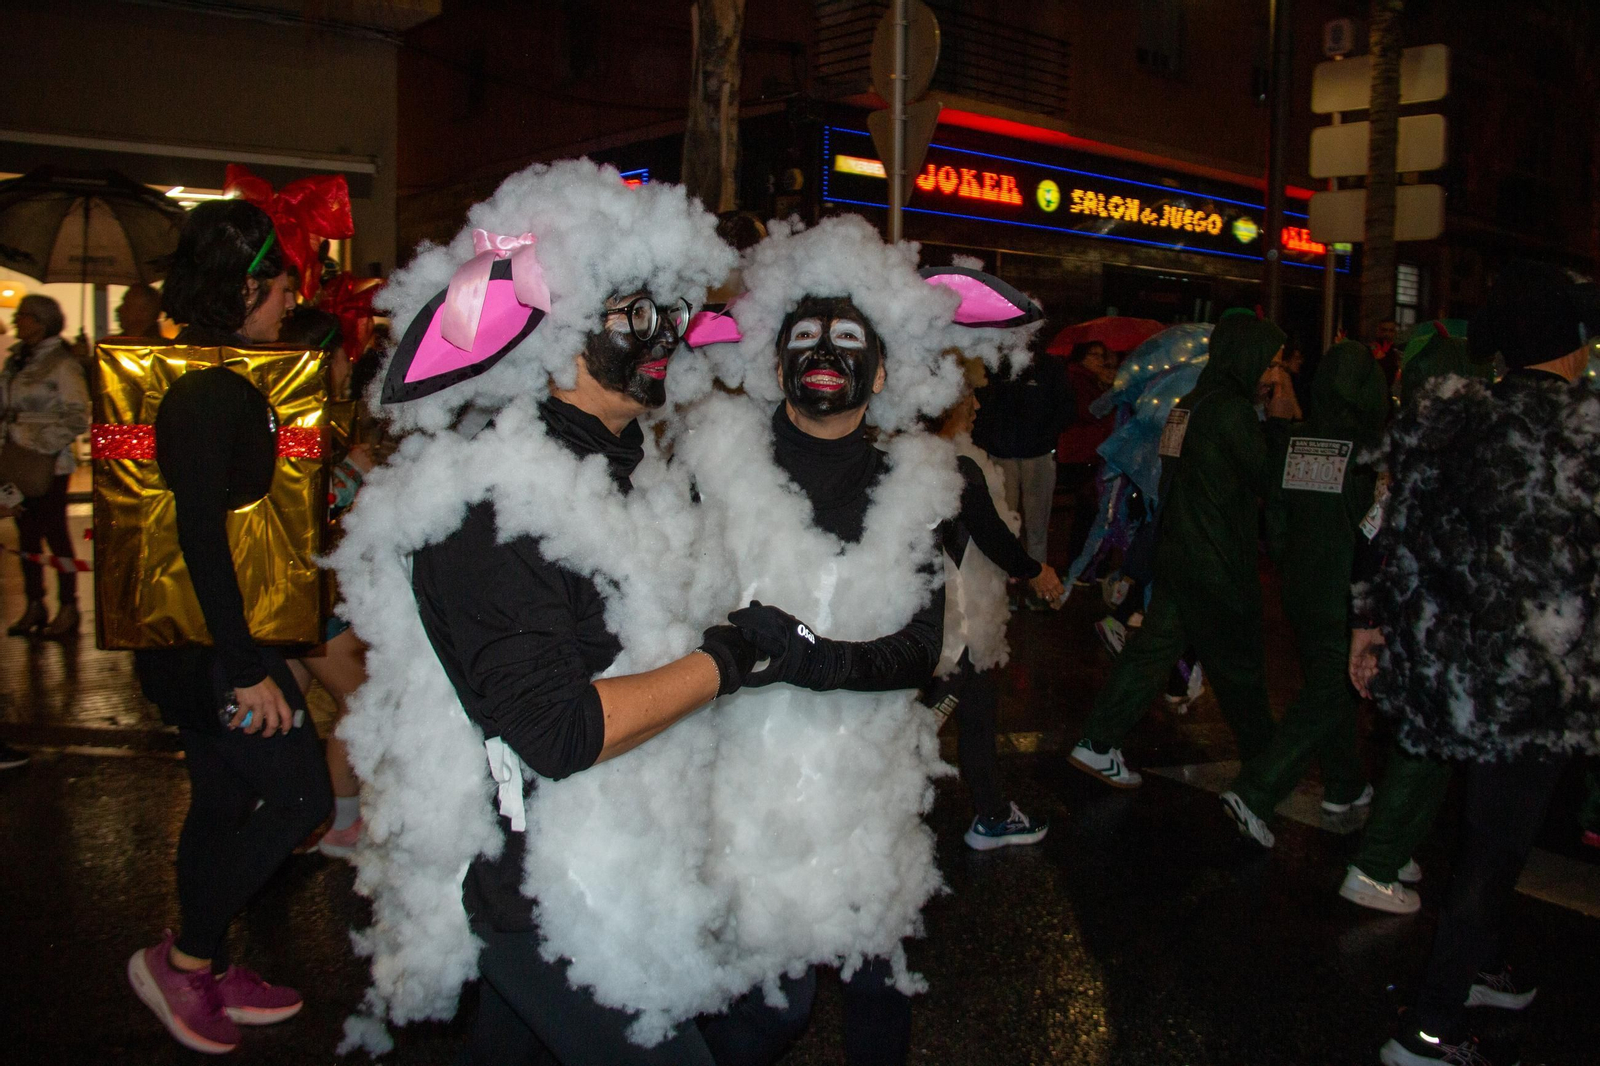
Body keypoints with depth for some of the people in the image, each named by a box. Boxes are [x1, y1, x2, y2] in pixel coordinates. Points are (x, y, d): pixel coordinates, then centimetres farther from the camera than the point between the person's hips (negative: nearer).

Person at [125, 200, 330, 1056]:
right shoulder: (214, 388, -19)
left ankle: (206, 976, 30)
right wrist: (245, 669, -24)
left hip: (193, 631, 10)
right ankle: (183, 957, 12)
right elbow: (202, 532, -25)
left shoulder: (198, 376, 12)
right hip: (208, 635, -10)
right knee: (299, 793, -3)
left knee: (223, 800, 17)